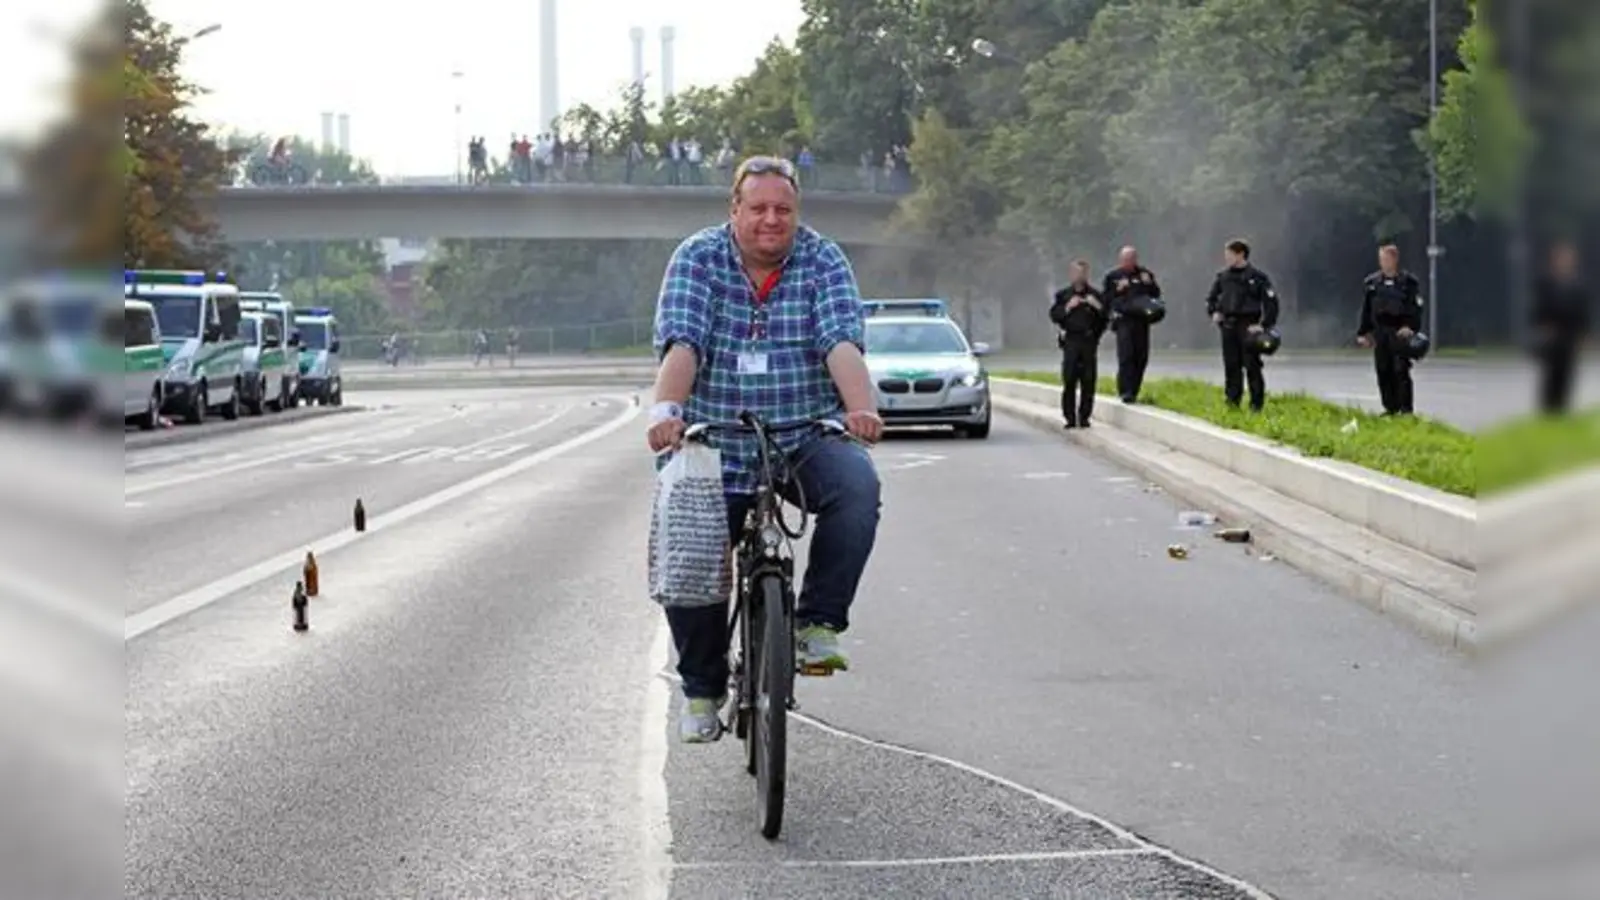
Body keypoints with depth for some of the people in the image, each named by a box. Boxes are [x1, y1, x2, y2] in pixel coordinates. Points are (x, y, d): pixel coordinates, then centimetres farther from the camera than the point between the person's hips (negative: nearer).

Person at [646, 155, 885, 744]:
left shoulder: (823, 262, -2)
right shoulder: (697, 258, -4)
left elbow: (842, 343, -16)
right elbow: (681, 343, -18)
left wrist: (862, 408, -35)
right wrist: (666, 410, -36)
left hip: (806, 440, 0)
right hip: (715, 447, 0)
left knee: (856, 486, -30)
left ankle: (817, 625, -18)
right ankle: (702, 690, 17)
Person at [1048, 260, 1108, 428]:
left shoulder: (1094, 295, 11)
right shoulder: (1063, 294, 11)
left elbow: (1106, 316, 8)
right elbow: (1054, 315, 4)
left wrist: (1098, 306, -9)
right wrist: (1068, 307, -8)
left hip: (1089, 341, 1)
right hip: (1071, 341, -1)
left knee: (1088, 380, -2)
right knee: (1069, 380, -6)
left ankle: (1084, 417, 5)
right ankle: (1070, 417, -1)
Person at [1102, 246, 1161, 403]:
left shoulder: (1145, 274, 12)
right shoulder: (1113, 276, 7)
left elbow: (1156, 294, 12)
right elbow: (1104, 297, 5)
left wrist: (1149, 284, -6)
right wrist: (1117, 290, -10)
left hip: (1141, 320, 3)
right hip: (1123, 319, -3)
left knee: (1141, 357, 4)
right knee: (1126, 355, -14)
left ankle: (1134, 391, 14)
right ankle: (1126, 391, -15)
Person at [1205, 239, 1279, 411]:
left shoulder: (1257, 277, -4)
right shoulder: (1223, 276, 11)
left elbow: (1271, 302, -5)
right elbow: (1211, 298, 24)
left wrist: (1264, 325, -11)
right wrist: (1214, 312, 6)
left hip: (1248, 325, -5)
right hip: (1228, 325, 5)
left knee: (1252, 366, -5)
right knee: (1231, 365, 6)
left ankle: (1257, 405, 0)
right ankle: (1232, 401, 12)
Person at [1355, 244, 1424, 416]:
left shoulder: (1409, 282, 1)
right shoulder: (1371, 283, 12)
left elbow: (1416, 308, -3)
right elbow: (1366, 311, 16)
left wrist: (1410, 327, -17)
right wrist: (1362, 333, 11)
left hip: (1400, 333, -4)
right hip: (1380, 335, 4)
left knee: (1401, 371, -9)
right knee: (1383, 372, 4)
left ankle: (1406, 409, -5)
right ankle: (1390, 408, 12)